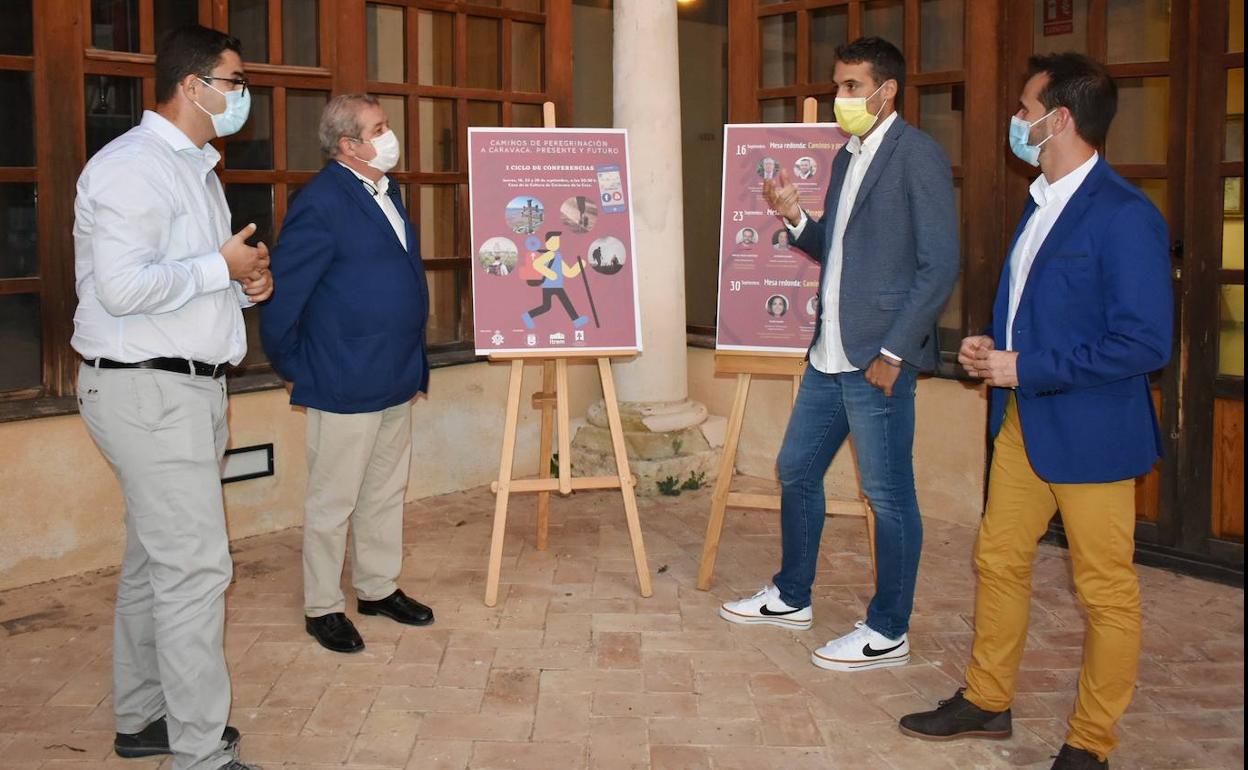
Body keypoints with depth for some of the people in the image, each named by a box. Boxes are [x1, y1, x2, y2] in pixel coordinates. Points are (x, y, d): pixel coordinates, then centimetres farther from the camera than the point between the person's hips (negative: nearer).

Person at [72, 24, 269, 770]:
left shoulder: (196, 167, 18)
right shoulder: (132, 167, -15)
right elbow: (123, 287, -25)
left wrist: (246, 284, 6)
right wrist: (221, 267, -15)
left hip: (190, 386, 10)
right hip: (148, 390, -10)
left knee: (156, 559, 16)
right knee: (196, 567, -9)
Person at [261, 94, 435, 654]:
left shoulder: (388, 192, 11)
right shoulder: (321, 202, -17)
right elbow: (282, 294, -16)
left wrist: (415, 361, 16)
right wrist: (293, 368, -7)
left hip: (397, 380, 9)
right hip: (344, 386, -8)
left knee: (386, 493, 18)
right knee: (333, 502, 4)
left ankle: (378, 588, 33)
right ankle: (323, 608, 17)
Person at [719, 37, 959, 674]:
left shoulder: (916, 156, -11)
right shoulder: (848, 156, 16)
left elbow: (940, 264, -15)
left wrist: (893, 352, -17)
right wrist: (796, 219, 2)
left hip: (877, 359, -9)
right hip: (829, 354, 9)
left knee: (888, 495, 1)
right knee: (796, 472, 17)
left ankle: (888, 633, 13)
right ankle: (791, 597, 34)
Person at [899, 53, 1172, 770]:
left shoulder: (1124, 216, -19)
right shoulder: (1042, 203, 10)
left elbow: (1146, 343, -23)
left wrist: (1028, 367, -21)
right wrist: (991, 345, 3)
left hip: (1090, 432, -9)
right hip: (1023, 421, 9)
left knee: (1107, 592, 5)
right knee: (1000, 561, 18)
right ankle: (987, 701, 34)